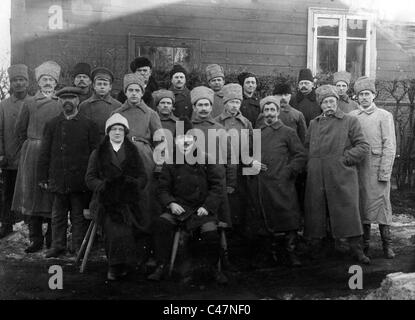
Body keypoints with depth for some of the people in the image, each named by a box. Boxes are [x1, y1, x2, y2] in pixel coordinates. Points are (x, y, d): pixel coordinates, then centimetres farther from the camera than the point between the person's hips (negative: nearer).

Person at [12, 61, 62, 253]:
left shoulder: (62, 104, 4)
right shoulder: (29, 104, 6)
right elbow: (19, 130, 11)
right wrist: (29, 148, 9)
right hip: (32, 156, 1)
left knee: (53, 196, 1)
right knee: (32, 195, 2)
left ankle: (52, 239, 11)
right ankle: (36, 240, 10)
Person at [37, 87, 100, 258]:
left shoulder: (89, 125, 2)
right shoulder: (51, 125, 9)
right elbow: (44, 154, 8)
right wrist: (43, 177, 3)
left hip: (80, 180, -2)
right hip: (58, 179, 2)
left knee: (79, 215, 6)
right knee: (58, 216, 10)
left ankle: (79, 246, 17)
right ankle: (58, 245, 21)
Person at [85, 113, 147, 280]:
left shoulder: (133, 153, 20)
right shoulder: (98, 153, 17)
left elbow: (143, 177, 12)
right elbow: (89, 177, 8)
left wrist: (132, 184, -10)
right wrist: (103, 185, -13)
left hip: (128, 199, 1)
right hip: (105, 199, 0)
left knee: (126, 221, -32)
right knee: (113, 225, -32)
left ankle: (116, 267, -18)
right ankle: (117, 265, -21)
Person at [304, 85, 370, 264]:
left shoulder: (350, 121, 6)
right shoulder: (313, 124, 17)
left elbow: (363, 147, 2)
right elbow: (306, 147, 22)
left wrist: (346, 158, -9)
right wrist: (310, 164, 7)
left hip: (342, 177, -3)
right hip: (317, 178, 3)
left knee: (348, 212, -3)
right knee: (316, 213, 6)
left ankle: (356, 250, 6)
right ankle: (316, 248, 17)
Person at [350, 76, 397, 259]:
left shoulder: (384, 116, 2)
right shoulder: (351, 117, 10)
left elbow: (390, 146, -3)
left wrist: (384, 172, -10)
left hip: (377, 166, -3)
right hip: (357, 166, 3)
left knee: (381, 203, -3)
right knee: (362, 204, 7)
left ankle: (387, 245, 6)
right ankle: (364, 243, 18)